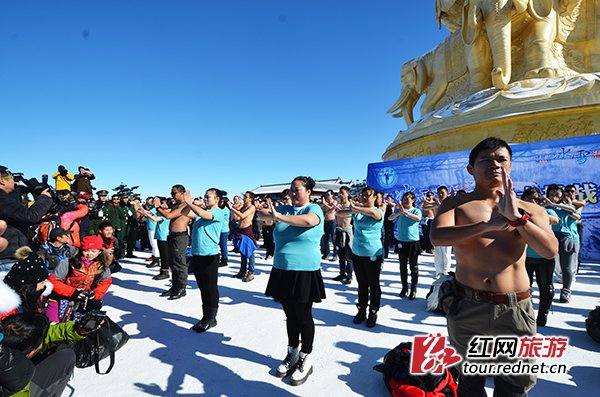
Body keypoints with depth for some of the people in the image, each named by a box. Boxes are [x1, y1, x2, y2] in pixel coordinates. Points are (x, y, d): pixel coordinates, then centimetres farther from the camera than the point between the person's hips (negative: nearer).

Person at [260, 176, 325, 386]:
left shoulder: (314, 209, -8)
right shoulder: (285, 208, 8)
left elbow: (309, 220, -30)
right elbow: (261, 212, -1)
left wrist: (280, 217, -37)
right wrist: (270, 215, -23)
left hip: (305, 272, -5)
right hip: (282, 271, 5)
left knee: (304, 316, 8)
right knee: (290, 315, 18)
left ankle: (305, 359, 25)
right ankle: (292, 353, 36)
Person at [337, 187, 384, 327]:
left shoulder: (379, 211, -6)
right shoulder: (356, 211, 6)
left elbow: (373, 213, -31)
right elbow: (339, 214, -5)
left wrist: (356, 208, -23)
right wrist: (352, 211, -23)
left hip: (373, 254, -4)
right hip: (357, 252, 4)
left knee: (373, 284, 7)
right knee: (361, 283, 14)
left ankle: (373, 313, 21)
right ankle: (362, 310, 27)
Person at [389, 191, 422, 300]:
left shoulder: (416, 210, -1)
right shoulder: (399, 210, 6)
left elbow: (418, 218, -23)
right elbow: (390, 218, -9)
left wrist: (405, 212, -32)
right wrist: (398, 213, -28)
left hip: (413, 241, -3)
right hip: (401, 242, 3)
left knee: (414, 267, 6)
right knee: (403, 266, 11)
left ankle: (414, 288, 19)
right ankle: (404, 287, 25)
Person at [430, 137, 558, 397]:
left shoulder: (530, 210, 5)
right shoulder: (455, 204, -1)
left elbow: (550, 250, -11)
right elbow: (437, 237, -19)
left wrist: (516, 217, -25)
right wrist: (488, 225, -29)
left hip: (515, 311, 2)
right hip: (466, 308, -1)